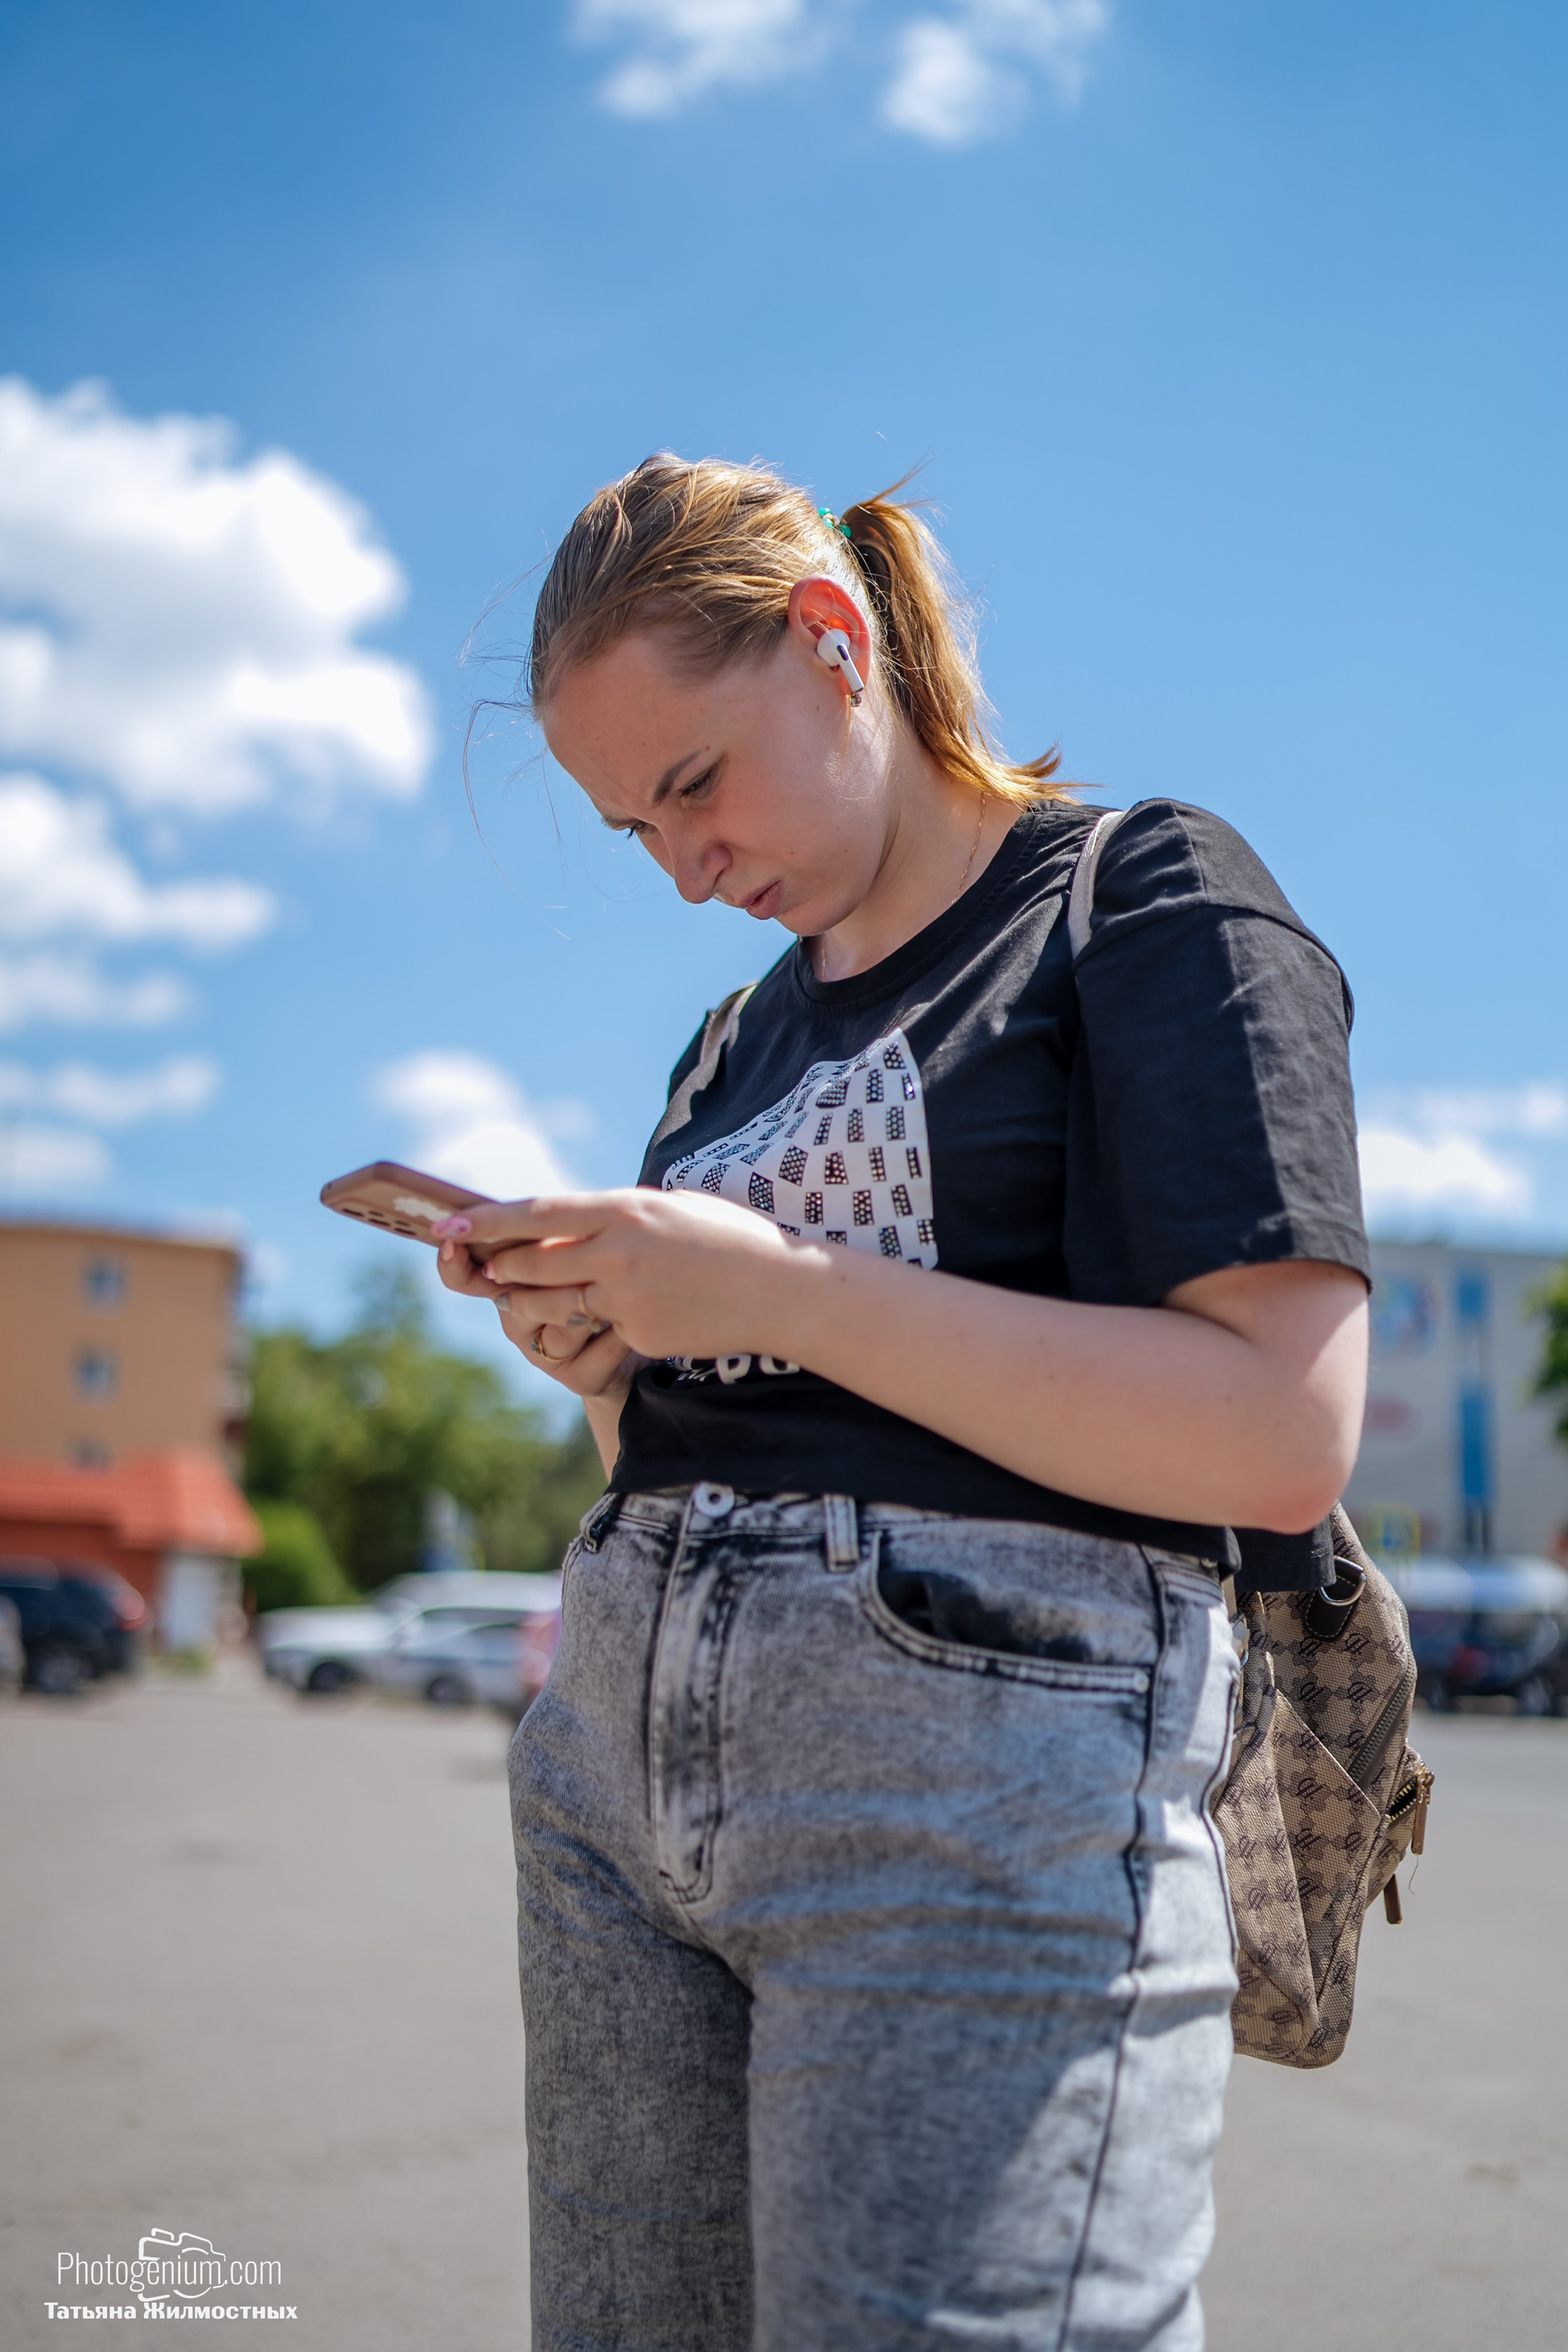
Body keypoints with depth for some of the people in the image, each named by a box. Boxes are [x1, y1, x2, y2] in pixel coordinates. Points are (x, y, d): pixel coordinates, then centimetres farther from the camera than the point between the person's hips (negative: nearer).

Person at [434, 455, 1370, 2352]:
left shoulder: (1152, 899, -1)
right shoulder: (740, 1037, 20)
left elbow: (1284, 1441, -14)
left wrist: (777, 1291, -14)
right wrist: (603, 1362, 2)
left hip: (985, 1779, -7)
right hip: (619, 1768, 7)